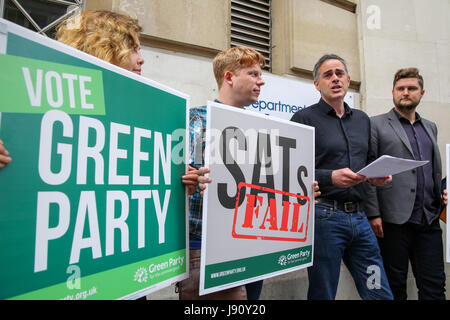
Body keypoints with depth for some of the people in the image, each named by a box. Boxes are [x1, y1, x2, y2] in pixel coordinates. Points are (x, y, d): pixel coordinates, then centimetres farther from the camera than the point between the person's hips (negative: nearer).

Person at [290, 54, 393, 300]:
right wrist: (331, 177, -21)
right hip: (324, 216, -5)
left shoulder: (362, 119, 17)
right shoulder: (305, 118, -2)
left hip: (358, 216, 6)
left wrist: (377, 176, 4)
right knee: (322, 295, 7)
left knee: (381, 294, 10)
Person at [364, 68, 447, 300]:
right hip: (394, 220, -5)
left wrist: (440, 199, 9)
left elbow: (436, 169, 21)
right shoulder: (376, 124, 0)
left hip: (430, 221, 5)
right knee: (395, 286, 6)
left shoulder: (430, 127, 19)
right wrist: (373, 213, -12)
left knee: (434, 286, 9)